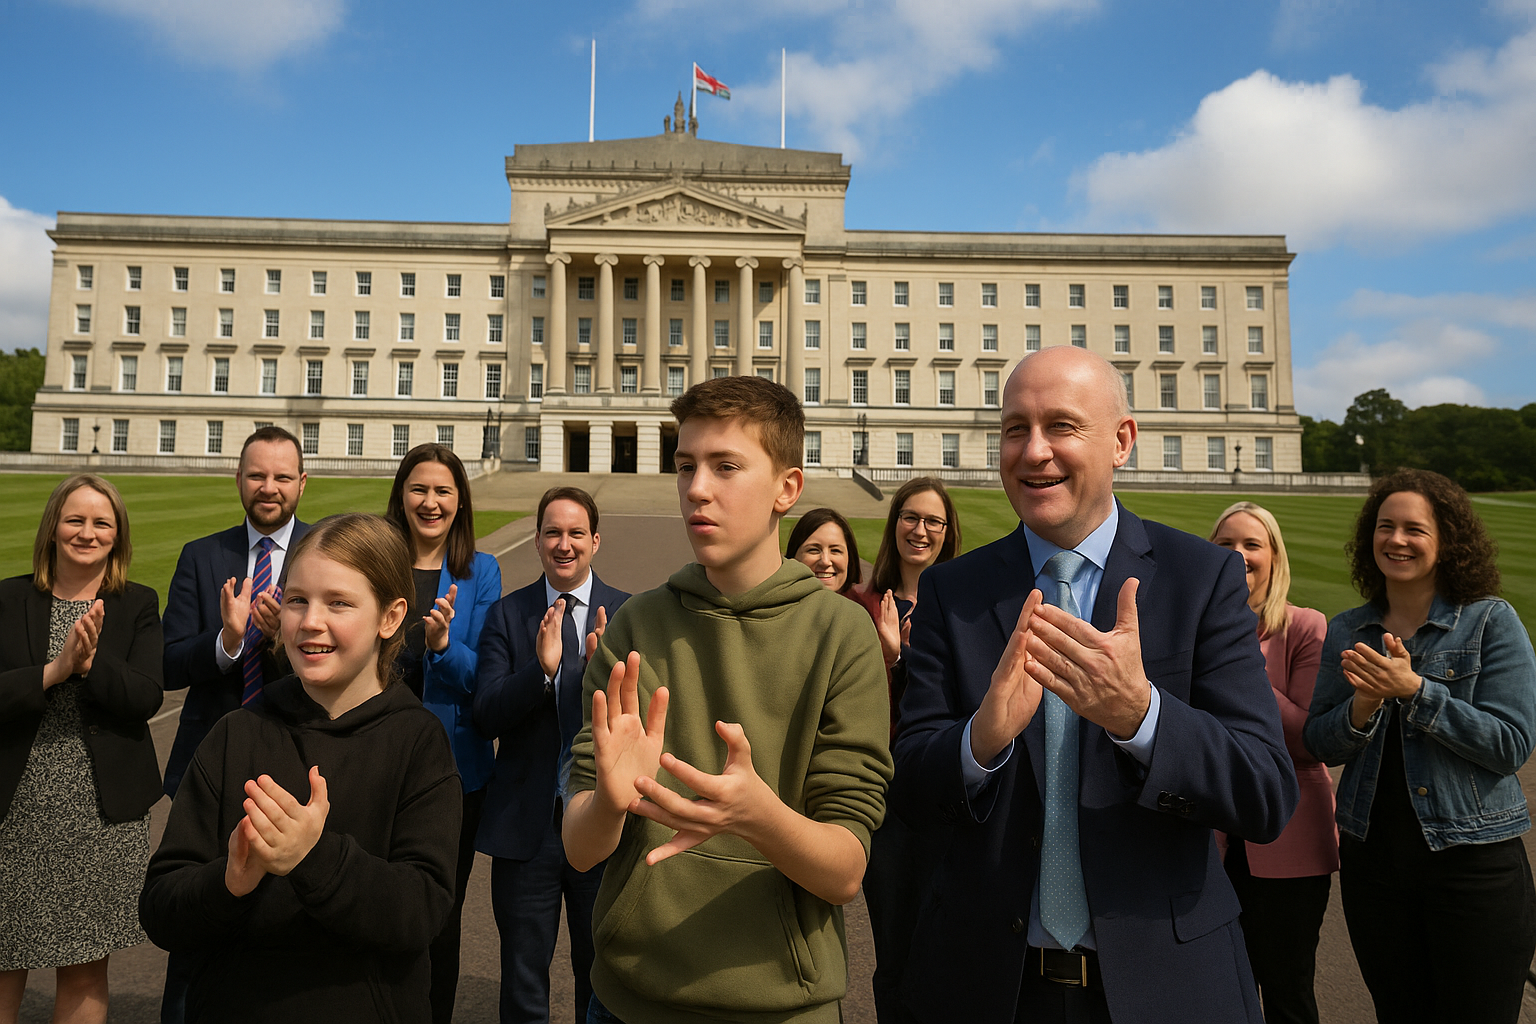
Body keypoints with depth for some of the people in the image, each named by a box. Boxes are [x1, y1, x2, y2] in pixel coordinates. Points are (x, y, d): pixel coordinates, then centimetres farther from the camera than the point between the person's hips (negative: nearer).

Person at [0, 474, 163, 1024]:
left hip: (100, 814, 0)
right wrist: (55, 670, -20)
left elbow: (146, 698, -8)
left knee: (85, 974, 10)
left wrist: (91, 663, -22)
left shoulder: (139, 605, 3)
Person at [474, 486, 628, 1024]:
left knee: (601, 976, 18)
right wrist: (542, 668, -27)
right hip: (526, 823, 0)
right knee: (522, 979, 17)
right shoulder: (506, 615, -1)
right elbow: (487, 714, -10)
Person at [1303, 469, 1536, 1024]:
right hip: (1372, 853, 3)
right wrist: (1362, 708, -17)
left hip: (1474, 858, -3)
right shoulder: (1346, 631, 4)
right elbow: (1320, 744, 2)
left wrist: (1414, 690, -24)